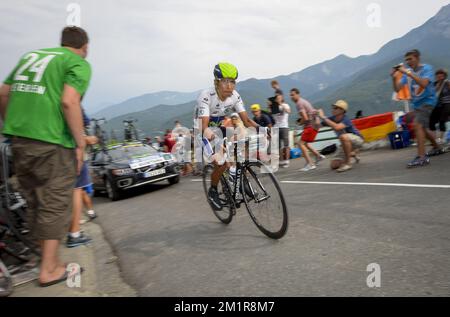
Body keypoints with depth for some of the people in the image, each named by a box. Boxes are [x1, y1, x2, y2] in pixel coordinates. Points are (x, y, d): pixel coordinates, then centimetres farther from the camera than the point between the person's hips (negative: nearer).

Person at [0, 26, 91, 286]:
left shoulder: (31, 55, 20)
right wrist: (81, 143, -10)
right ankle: (49, 270, 13)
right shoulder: (79, 64, -1)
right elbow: (69, 102, -17)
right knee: (55, 203, 4)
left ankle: (48, 258, 30)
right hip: (51, 141, -7)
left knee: (36, 201, 17)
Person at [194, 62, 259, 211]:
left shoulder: (235, 96, -14)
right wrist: (208, 132, -61)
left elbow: (246, 120, -19)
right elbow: (204, 124, -38)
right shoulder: (206, 96, -29)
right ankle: (213, 192, 5)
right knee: (221, 164, -22)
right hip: (203, 133, -5)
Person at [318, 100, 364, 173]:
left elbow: (336, 127, -49)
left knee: (343, 136, -41)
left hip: (357, 139, -7)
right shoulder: (332, 119, -8)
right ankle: (352, 154, 28)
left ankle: (348, 163, -25)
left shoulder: (346, 120, -28)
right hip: (346, 144, 7)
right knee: (334, 165, 0)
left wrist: (323, 117, -42)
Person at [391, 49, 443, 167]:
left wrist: (408, 73, -32)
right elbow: (397, 89, 0)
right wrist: (394, 77, -17)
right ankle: (437, 148, 43)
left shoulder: (427, 68, -11)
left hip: (427, 101, -8)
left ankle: (422, 157, -28)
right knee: (422, 128, 19)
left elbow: (424, 83, -29)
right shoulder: (407, 72, 5)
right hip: (416, 104, 8)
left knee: (417, 125, -25)